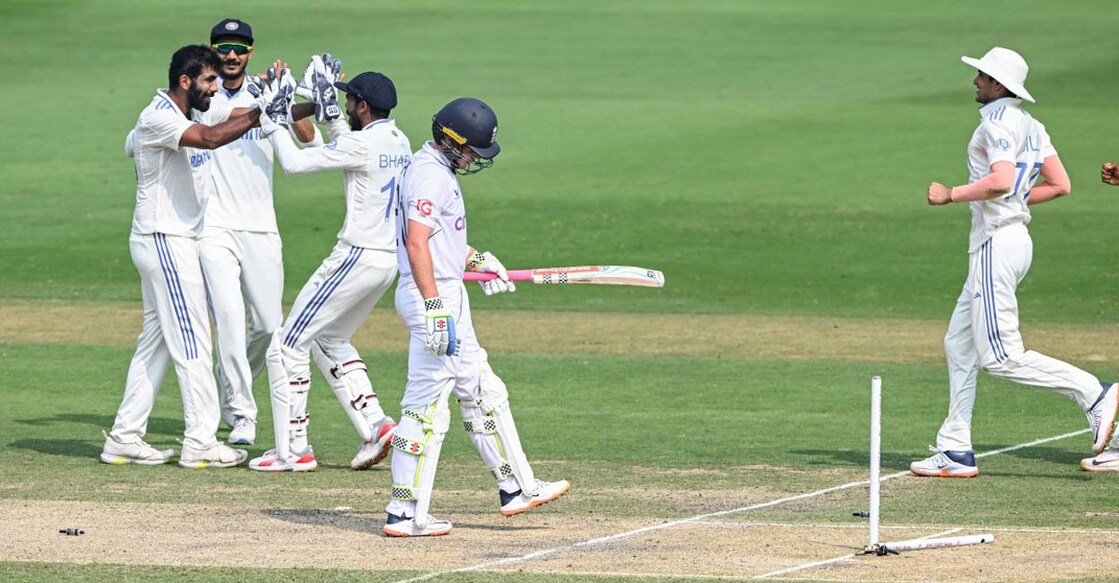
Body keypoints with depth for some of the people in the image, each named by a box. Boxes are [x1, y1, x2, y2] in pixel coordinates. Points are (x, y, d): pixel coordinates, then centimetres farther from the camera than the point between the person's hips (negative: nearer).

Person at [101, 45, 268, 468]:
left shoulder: (192, 114, 14)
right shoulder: (158, 118, -19)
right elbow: (210, 138, -34)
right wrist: (261, 112, -37)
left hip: (180, 239, 10)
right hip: (163, 239, -10)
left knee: (157, 341, 12)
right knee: (192, 341, -9)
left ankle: (124, 439, 15)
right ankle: (200, 444, -8)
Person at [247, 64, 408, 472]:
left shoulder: (363, 143, -16)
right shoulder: (400, 143, 10)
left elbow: (294, 163, -15)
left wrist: (272, 121, -4)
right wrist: (329, 109, 23)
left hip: (357, 258, -9)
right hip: (389, 260, 9)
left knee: (288, 345, -2)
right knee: (330, 340, 26)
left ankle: (293, 450, -3)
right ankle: (375, 426, 13)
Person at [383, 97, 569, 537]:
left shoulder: (439, 170, 16)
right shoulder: (430, 175, -17)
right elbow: (416, 243, -27)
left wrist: (477, 260, 25)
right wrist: (435, 307, -31)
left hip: (445, 297, 11)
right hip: (434, 296, -11)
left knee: (483, 393, 18)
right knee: (427, 406, -8)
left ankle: (516, 488, 27)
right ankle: (405, 513, -6)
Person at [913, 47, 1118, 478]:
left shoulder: (999, 122, -13)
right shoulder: (1030, 126, 15)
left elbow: (1000, 180, -28)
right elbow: (1060, 185, 14)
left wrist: (951, 195, -16)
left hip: (997, 244, -10)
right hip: (1013, 239, 10)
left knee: (1001, 357, -12)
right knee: (959, 346, 13)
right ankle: (955, 452, 14)